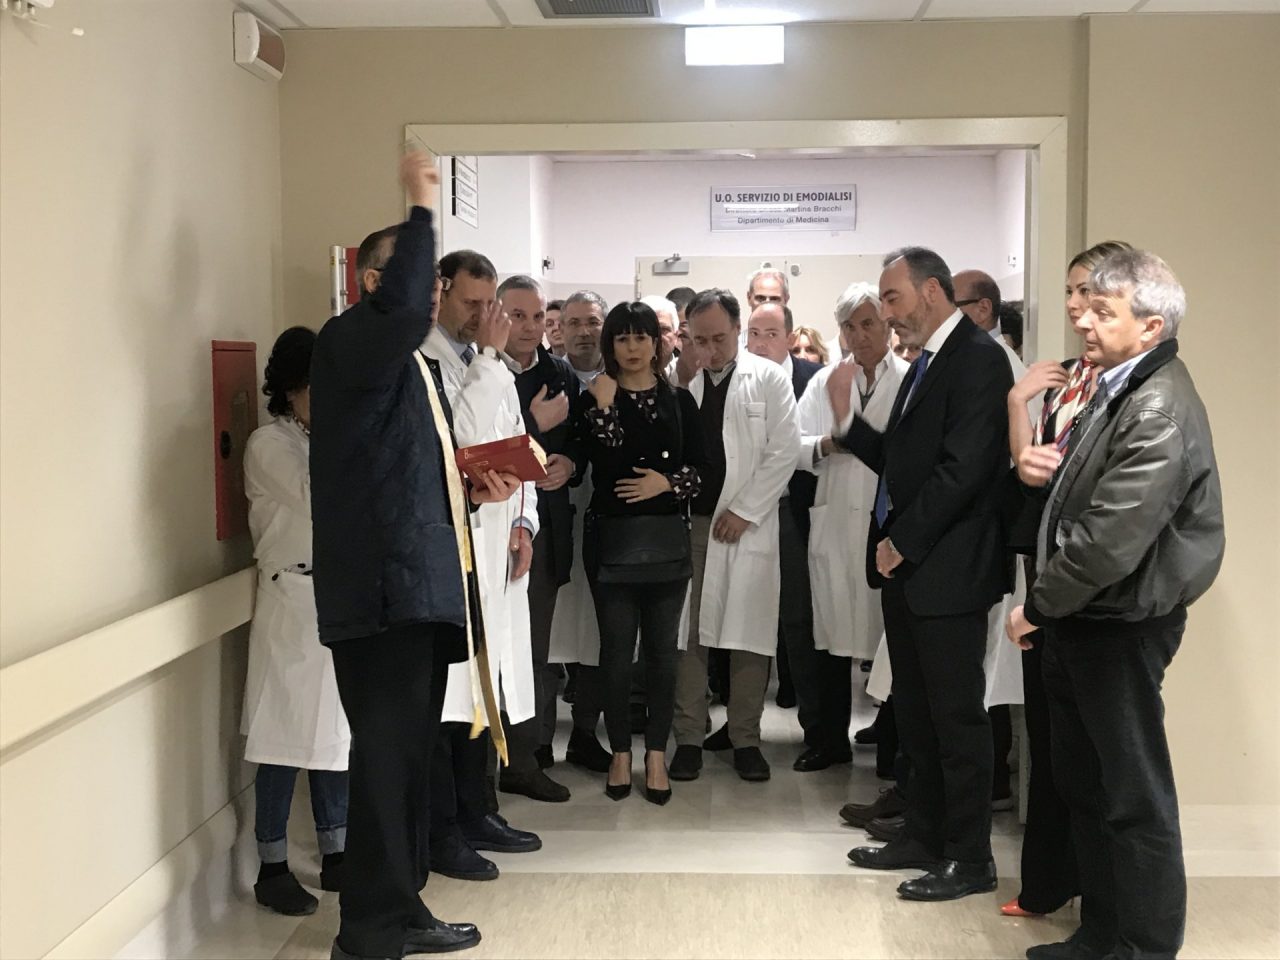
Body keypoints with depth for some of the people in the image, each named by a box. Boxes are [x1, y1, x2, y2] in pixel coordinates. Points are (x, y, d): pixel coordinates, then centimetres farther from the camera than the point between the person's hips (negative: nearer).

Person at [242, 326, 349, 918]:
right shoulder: (270, 444, -5)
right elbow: (316, 497, -20)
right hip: (294, 599, -6)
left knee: (336, 728, 10)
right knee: (287, 731, -2)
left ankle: (333, 854, 20)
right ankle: (272, 868, 8)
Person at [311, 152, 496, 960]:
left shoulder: (415, 366, 23)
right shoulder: (349, 343, -6)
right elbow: (404, 306, -29)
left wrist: (474, 492, 11)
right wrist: (422, 209, -18)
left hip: (422, 581, 10)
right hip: (383, 585, -10)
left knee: (413, 754, 14)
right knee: (386, 757, -6)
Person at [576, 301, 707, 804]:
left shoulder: (679, 400, 8)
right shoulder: (594, 398, 3)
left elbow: (699, 470, 5)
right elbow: (604, 463, -12)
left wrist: (667, 484, -12)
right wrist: (604, 405, -18)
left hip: (666, 536, 2)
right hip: (612, 537, -1)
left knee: (662, 649, 5)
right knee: (616, 649, 4)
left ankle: (656, 755, 15)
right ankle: (620, 753, 17)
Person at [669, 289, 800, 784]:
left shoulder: (769, 379, 2)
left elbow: (783, 452, -3)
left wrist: (743, 511, -7)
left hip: (747, 524, -1)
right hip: (687, 521, 2)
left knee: (749, 635, 1)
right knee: (687, 635, 3)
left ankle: (745, 738, 13)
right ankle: (689, 738, 12)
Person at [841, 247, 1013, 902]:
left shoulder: (978, 358, -13)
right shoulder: (925, 364, 17)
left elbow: (962, 468, -21)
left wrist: (903, 541, -15)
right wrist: (848, 420, 4)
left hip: (947, 571, -9)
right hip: (905, 566, 9)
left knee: (956, 715, 0)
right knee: (915, 715, 16)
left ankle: (969, 859, 11)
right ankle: (923, 838, 29)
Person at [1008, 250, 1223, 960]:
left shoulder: (1160, 411, -21)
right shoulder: (1116, 390, 11)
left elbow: (1112, 538, -26)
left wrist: (1038, 607, -14)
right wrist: (1056, 471, -2)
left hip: (1120, 626, -10)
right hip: (1080, 617, 10)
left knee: (1134, 795, 3)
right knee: (1084, 785, 17)